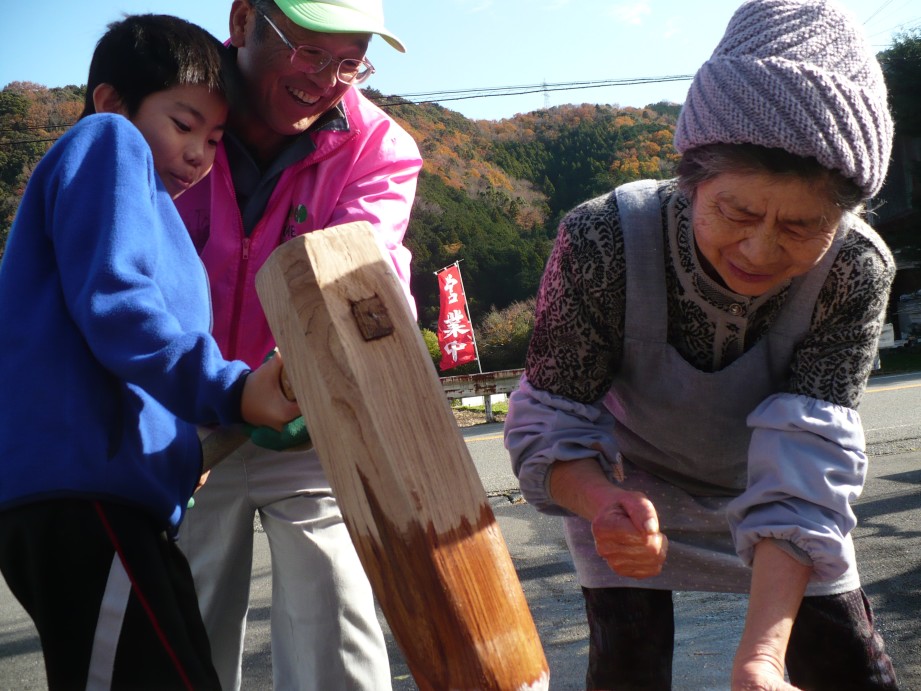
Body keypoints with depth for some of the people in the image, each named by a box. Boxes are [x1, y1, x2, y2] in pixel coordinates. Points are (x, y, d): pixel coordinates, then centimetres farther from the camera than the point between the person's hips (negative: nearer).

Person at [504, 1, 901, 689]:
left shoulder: (856, 271, -31)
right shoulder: (603, 241, -34)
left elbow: (807, 459, -37)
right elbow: (551, 421, -27)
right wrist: (604, 504, -51)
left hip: (765, 480, 2)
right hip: (627, 483, -1)